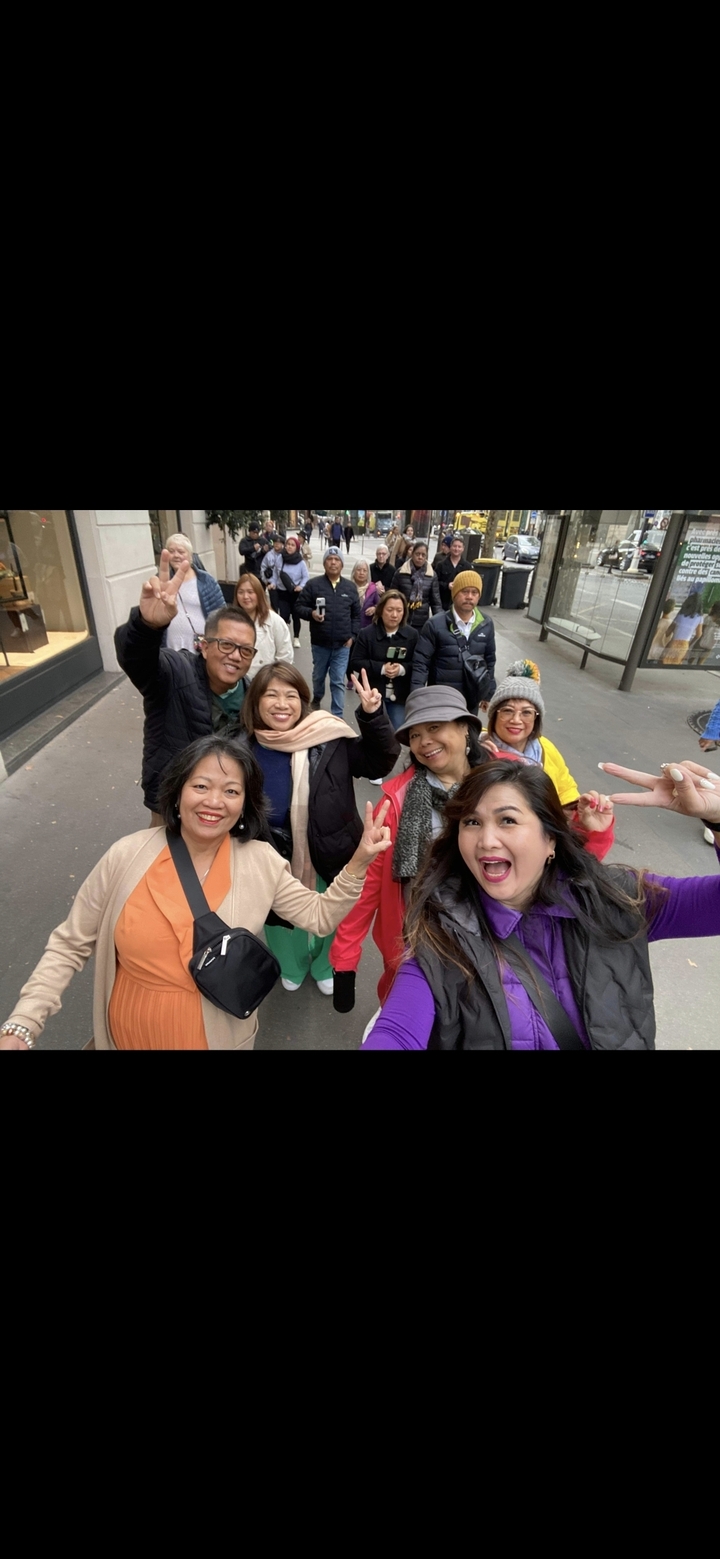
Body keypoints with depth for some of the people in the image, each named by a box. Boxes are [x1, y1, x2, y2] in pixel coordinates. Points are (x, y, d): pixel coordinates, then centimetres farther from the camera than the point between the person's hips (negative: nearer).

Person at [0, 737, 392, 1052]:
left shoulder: (261, 862, -15)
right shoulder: (127, 857, -17)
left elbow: (319, 917, -9)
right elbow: (68, 946, -7)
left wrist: (357, 863, -23)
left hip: (219, 1037, 0)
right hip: (129, 1035, 1)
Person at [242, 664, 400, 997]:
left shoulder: (328, 740, -20)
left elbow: (378, 763, -13)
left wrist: (373, 716, -27)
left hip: (328, 859, -1)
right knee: (281, 920, 26)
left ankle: (326, 967, 59)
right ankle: (291, 967, 60)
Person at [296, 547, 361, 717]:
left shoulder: (350, 587, 4)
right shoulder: (313, 584, -3)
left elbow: (356, 614, 10)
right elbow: (299, 606, -1)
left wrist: (353, 635, 0)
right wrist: (311, 613, -21)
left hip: (342, 644, 0)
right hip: (320, 642, 0)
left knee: (338, 681, 1)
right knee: (318, 675, 19)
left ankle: (338, 717, 7)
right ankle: (317, 698, 49)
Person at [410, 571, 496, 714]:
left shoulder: (486, 624, -1)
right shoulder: (436, 624, -13)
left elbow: (489, 661, 9)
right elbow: (421, 662, -12)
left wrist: (489, 694, 11)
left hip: (472, 699, 4)